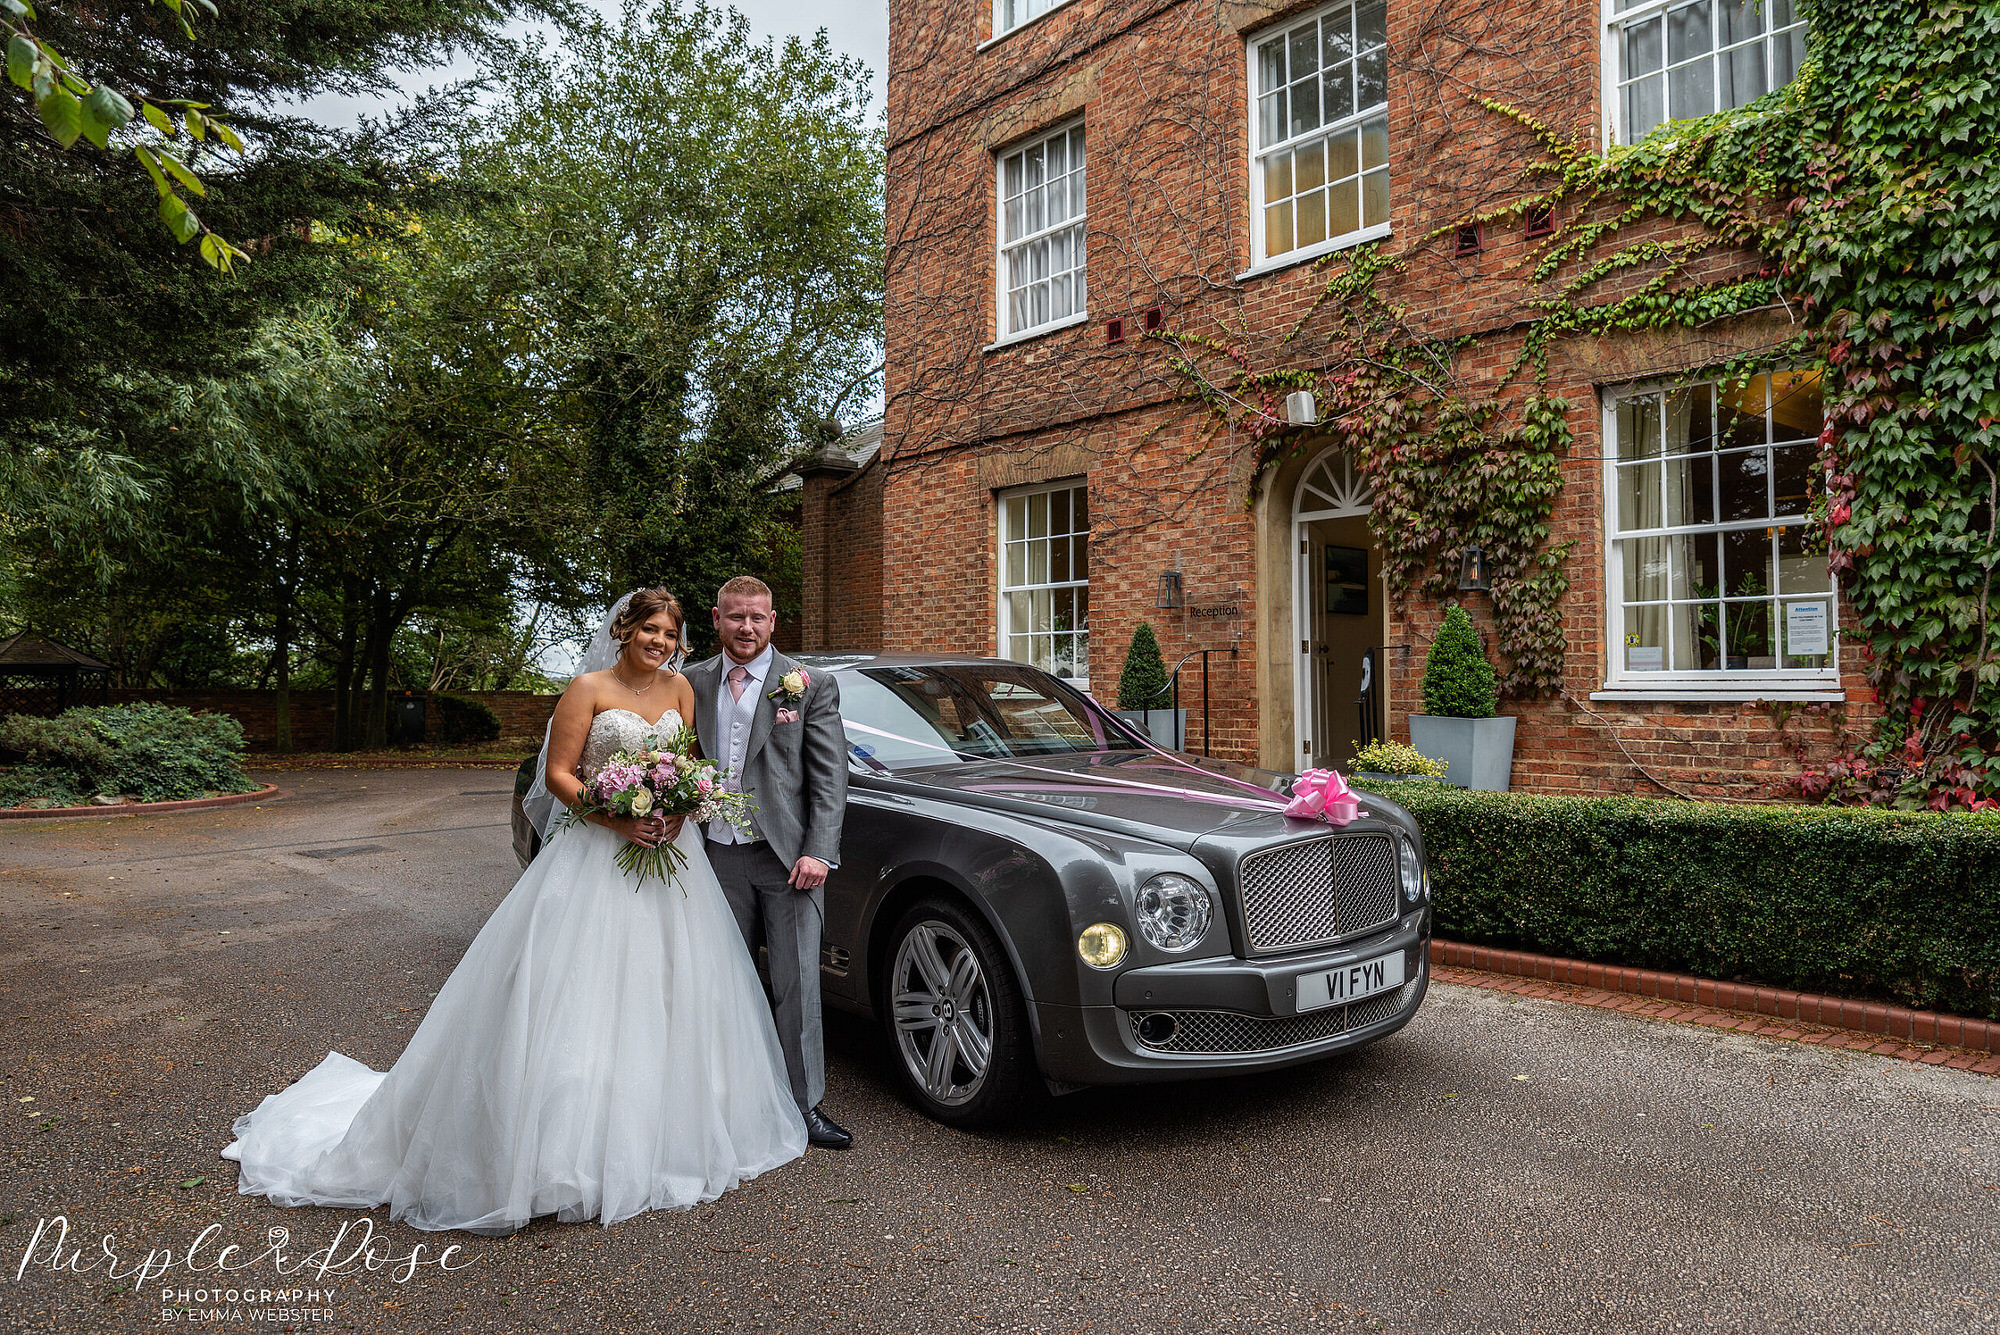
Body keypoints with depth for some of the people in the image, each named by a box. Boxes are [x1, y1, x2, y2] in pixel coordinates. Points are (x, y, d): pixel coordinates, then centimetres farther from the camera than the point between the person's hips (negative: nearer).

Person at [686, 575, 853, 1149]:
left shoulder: (810, 686, -2)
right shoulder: (693, 683, 8)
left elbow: (830, 777, -4)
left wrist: (818, 852, -12)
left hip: (788, 856, -3)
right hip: (720, 854, 3)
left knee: (798, 984, 2)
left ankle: (806, 1105, 13)